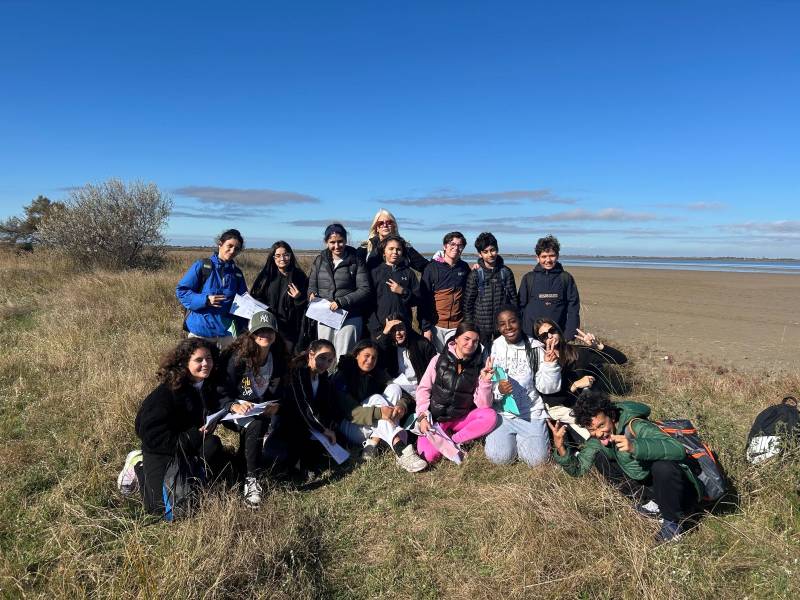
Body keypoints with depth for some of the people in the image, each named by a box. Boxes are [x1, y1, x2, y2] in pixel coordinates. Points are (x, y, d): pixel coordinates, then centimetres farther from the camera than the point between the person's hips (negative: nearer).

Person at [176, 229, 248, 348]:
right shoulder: (202, 266, -4)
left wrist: (242, 328, -2)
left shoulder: (237, 273, 6)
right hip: (200, 330, -3)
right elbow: (181, 290, -4)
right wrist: (205, 300, -19)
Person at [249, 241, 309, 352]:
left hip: (290, 330, -1)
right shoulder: (266, 276, 5)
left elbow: (305, 306, 8)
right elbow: (255, 298, 10)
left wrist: (299, 298, -11)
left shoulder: (300, 277, 3)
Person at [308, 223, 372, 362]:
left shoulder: (356, 261, -1)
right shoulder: (319, 260, 10)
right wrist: (312, 294, -6)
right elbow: (312, 284, 18)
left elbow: (364, 290, -6)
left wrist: (341, 301, -16)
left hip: (349, 318, -3)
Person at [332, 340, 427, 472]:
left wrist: (402, 406, -31)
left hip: (375, 426, 5)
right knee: (376, 399, -31)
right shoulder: (342, 376, -11)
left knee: (394, 388, -17)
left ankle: (373, 443, -27)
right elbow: (351, 412, -23)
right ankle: (402, 452, -48)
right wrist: (379, 413, -39)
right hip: (350, 426, -5)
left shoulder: (379, 374, 5)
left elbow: (401, 394, -6)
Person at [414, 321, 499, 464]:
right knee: (430, 455, -26)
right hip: (435, 418, -2)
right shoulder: (439, 360, -6)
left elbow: (483, 405, -9)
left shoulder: (478, 367, -4)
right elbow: (423, 389, -2)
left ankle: (451, 441, -16)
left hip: (461, 419, 2)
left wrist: (485, 381, -24)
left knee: (490, 416, -25)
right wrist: (422, 417, -14)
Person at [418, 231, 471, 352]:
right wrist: (425, 327, -9)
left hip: (457, 326, 2)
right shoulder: (432, 267, -3)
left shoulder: (464, 268, 7)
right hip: (435, 325, -2)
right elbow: (423, 299, -6)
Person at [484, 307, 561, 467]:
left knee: (536, 458, -16)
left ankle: (520, 438, 17)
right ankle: (511, 438, 16)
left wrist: (550, 363, -19)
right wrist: (498, 390, -22)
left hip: (531, 413, 0)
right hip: (501, 412, 0)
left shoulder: (535, 348, -2)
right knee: (499, 457, -18)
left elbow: (546, 387, -4)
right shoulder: (493, 348, -2)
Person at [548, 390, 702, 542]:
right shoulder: (597, 439, -7)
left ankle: (673, 521, -10)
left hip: (681, 494, -6)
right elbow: (578, 468, -3)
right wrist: (560, 447, -21)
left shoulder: (636, 426, -28)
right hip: (647, 486, 7)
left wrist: (635, 446, -53)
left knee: (662, 466, -37)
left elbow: (678, 449, -41)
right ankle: (651, 502, 6)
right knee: (600, 456, -5)